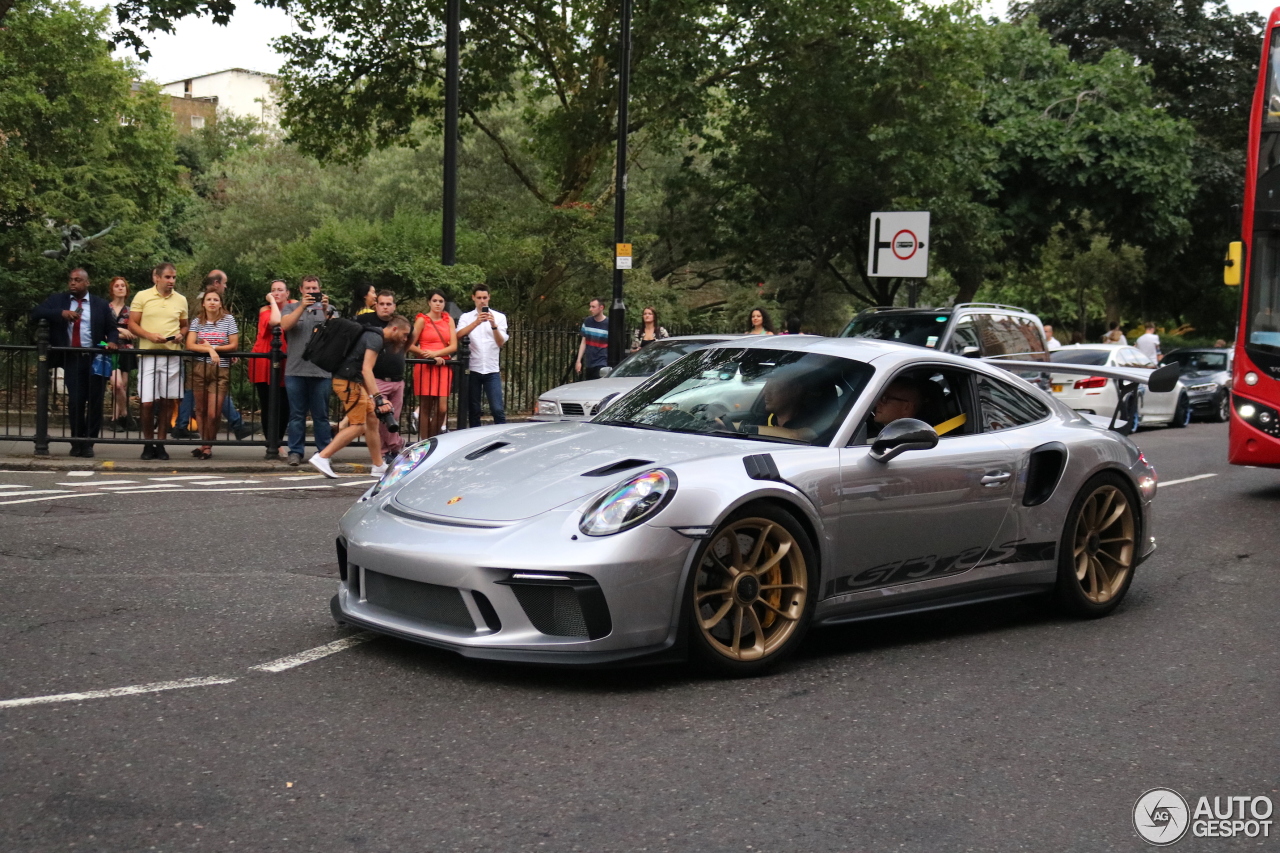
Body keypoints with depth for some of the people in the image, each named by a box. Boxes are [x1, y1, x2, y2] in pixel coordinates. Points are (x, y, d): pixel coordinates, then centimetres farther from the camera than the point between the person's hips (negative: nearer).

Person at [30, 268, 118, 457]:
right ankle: (77, 441, 12)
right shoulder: (58, 300, 7)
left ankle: (88, 442, 13)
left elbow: (111, 328, 10)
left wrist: (112, 341, -12)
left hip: (95, 358, 0)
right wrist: (61, 313, -20)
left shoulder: (100, 304, 7)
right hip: (71, 359, 0)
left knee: (95, 401, 1)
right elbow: (36, 313, -5)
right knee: (75, 401, -3)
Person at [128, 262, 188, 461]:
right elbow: (132, 324, 2)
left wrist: (181, 335, -3)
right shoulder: (142, 296, 2)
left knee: (168, 401, 3)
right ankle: (148, 444, 8)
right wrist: (150, 335, -14)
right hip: (148, 354, -3)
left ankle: (160, 443, 13)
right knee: (148, 402, -6)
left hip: (172, 356, 3)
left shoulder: (181, 300, 10)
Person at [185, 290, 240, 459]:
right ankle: (205, 444, 21)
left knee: (213, 414, -7)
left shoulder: (228, 320, 3)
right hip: (200, 369, 2)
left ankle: (208, 446, 10)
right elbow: (190, 345, -4)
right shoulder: (197, 321, 6)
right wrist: (210, 350, -16)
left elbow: (234, 346, -1)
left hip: (221, 371, -2)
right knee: (201, 410, 8)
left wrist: (211, 346, -7)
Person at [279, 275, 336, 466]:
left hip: (321, 370, 0)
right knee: (296, 414, 3)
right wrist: (302, 307, -16)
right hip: (295, 370, 0)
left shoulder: (329, 309, 11)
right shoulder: (292, 308, 11)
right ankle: (295, 451, 7)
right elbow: (284, 325, -8)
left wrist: (325, 311, -18)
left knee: (321, 414, 3)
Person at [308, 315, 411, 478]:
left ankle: (379, 466, 18)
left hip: (354, 382, 10)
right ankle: (322, 457, -11)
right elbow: (366, 370, -25)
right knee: (358, 426, -9)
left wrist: (372, 397, 22)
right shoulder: (376, 339, -15)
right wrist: (377, 397, -30)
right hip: (348, 383, -10)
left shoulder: (375, 337, 17)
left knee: (372, 419, 12)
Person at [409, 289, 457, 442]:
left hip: (443, 366, 3)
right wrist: (428, 356, -9)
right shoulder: (422, 320, 1)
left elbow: (454, 346, 3)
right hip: (425, 366, -3)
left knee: (442, 409, -6)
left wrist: (435, 353, -11)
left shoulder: (448, 320, 12)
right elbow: (411, 346, -6)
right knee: (426, 408, -3)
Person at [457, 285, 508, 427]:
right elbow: (459, 335, -11)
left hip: (492, 370, -1)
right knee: (473, 410, 5)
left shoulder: (499, 317, 9)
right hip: (472, 369, 1)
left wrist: (494, 325, -17)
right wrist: (476, 322, -24)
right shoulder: (466, 317, 9)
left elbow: (501, 343, -1)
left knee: (498, 409, -9)